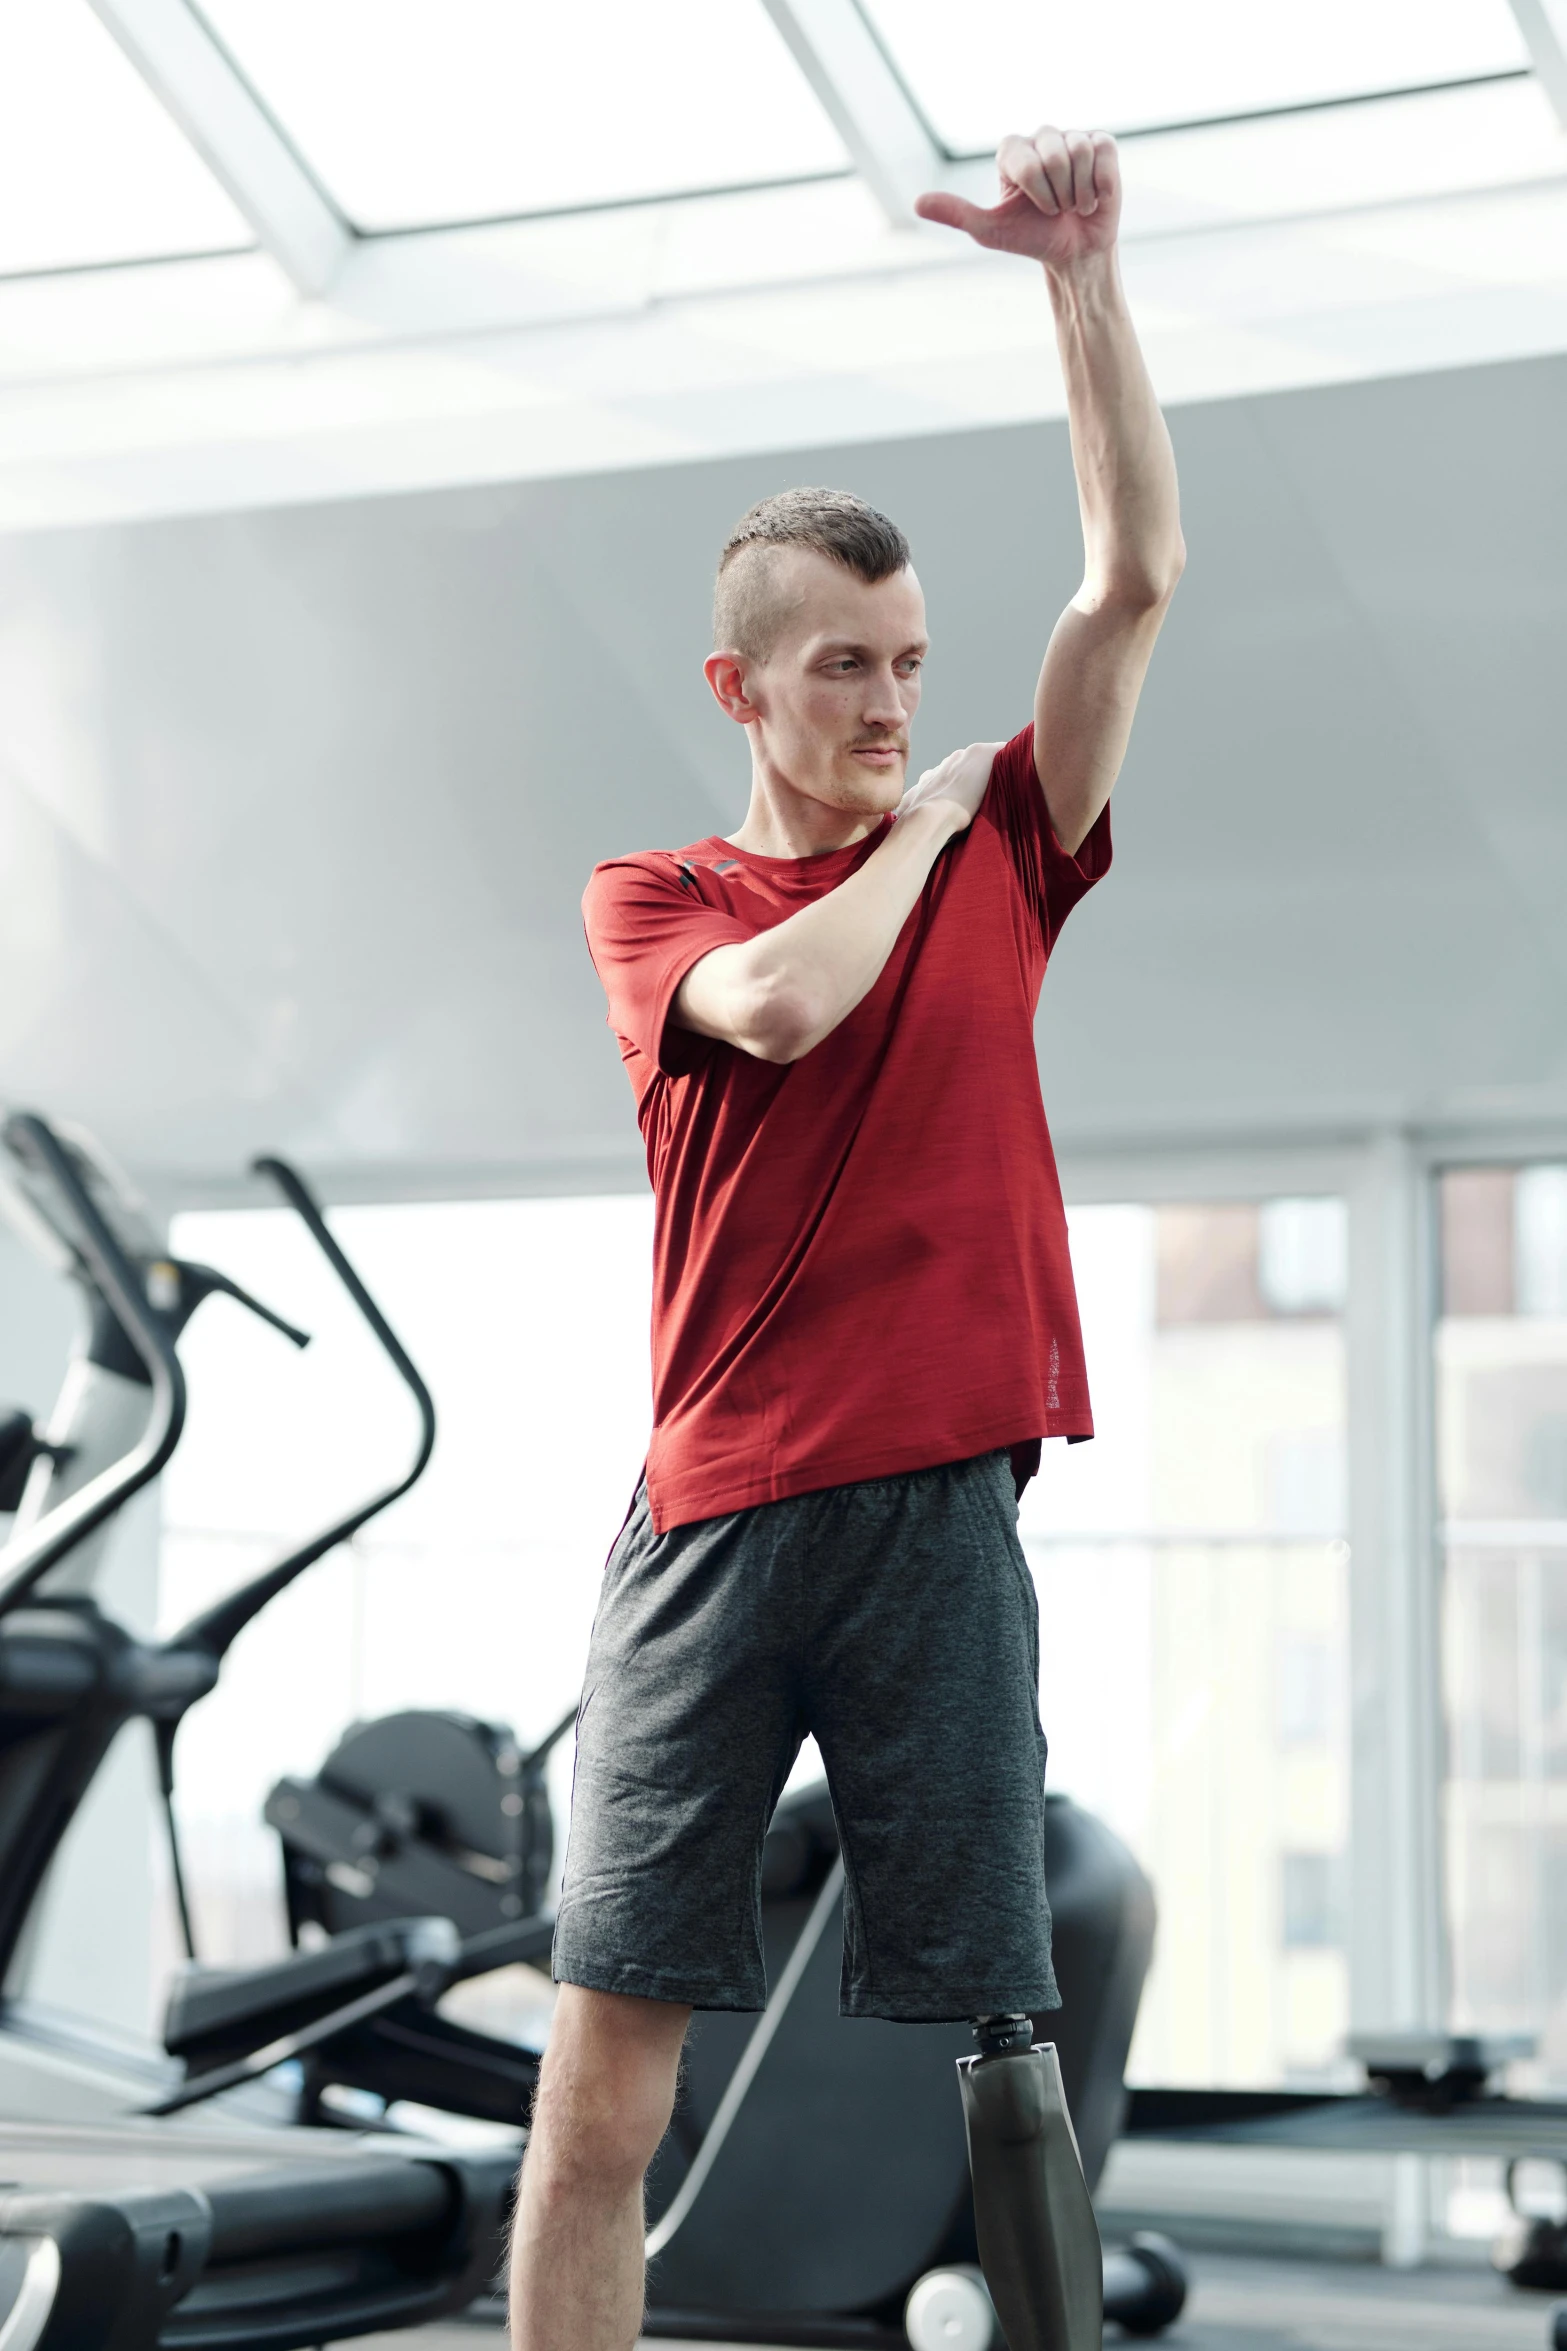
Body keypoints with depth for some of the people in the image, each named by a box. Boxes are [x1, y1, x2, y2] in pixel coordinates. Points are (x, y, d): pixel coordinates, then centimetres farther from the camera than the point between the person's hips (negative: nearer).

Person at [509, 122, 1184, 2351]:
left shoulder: (998, 856, 13)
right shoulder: (649, 897, 9)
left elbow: (1137, 575, 4)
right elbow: (784, 1002, -14)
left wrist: (1084, 273, -2)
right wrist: (916, 829, 2)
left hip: (941, 1498, 1)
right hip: (717, 1502, -1)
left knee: (983, 2038, -1)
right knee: (612, 2017, -3)